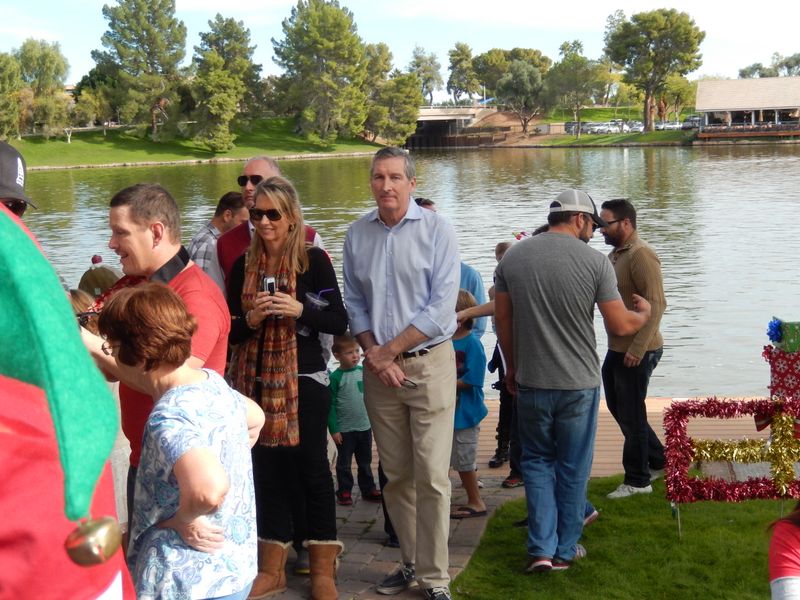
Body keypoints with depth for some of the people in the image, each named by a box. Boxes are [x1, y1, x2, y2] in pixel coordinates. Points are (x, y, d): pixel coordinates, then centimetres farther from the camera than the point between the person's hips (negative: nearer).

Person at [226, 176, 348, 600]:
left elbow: (340, 322, -7)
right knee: (267, 470, 10)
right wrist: (251, 319, -12)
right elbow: (230, 330, 8)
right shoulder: (244, 265, 5)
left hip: (304, 380, -3)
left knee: (312, 468, 5)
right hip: (256, 381, 4)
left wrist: (299, 310, -21)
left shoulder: (313, 259, -6)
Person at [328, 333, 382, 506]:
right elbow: (331, 405, -12)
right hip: (345, 429, -5)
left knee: (365, 461, 16)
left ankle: (368, 489, 26)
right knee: (344, 463, 9)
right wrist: (334, 429, -14)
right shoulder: (335, 377, -14)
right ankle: (344, 492, 20)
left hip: (365, 426, 5)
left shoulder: (363, 371, 2)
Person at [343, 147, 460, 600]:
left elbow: (441, 308, -12)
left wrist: (390, 350, -10)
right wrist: (372, 352, -5)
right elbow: (355, 302, 10)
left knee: (431, 477, -4)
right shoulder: (357, 234, 5)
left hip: (429, 363, -4)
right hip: (379, 368, 4)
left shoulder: (436, 230, -7)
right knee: (396, 475, 10)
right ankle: (411, 563, 24)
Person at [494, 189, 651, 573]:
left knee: (537, 461, 17)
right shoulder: (594, 261, -10)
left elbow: (502, 319, 7)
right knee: (573, 468, 12)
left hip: (530, 382, 2)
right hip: (579, 383, -2)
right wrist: (644, 313, 16)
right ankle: (565, 551, 22)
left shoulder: (513, 257, 0)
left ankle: (541, 549, 9)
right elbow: (621, 326, -7)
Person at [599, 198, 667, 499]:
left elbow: (656, 304, -24)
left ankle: (637, 480, 15)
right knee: (618, 407, 18)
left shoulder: (641, 255, -18)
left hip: (637, 352, -10)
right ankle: (657, 460, 32)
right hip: (617, 348, 10)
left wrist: (637, 348, -25)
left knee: (630, 414, 1)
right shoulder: (615, 254, 12)